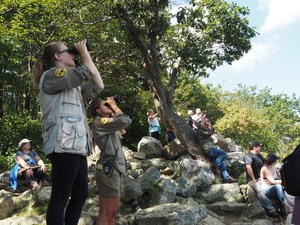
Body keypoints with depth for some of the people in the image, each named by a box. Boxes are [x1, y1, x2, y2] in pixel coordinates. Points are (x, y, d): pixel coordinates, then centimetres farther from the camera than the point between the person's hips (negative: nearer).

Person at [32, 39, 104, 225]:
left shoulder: (73, 82, 27)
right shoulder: (51, 75, -2)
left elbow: (98, 86, 20)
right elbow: (87, 73, -14)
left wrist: (86, 56, 21)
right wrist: (84, 52, 4)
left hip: (76, 145, 10)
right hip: (63, 145, -10)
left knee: (81, 194, 10)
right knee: (60, 197, -9)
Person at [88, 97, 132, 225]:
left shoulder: (107, 124, 22)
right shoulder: (99, 122, -7)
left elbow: (127, 122, 29)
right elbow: (125, 121, -15)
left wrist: (114, 108, 21)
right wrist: (115, 106, 1)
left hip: (115, 170, 10)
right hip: (108, 170, -10)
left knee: (112, 213, 12)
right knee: (105, 214, -11)